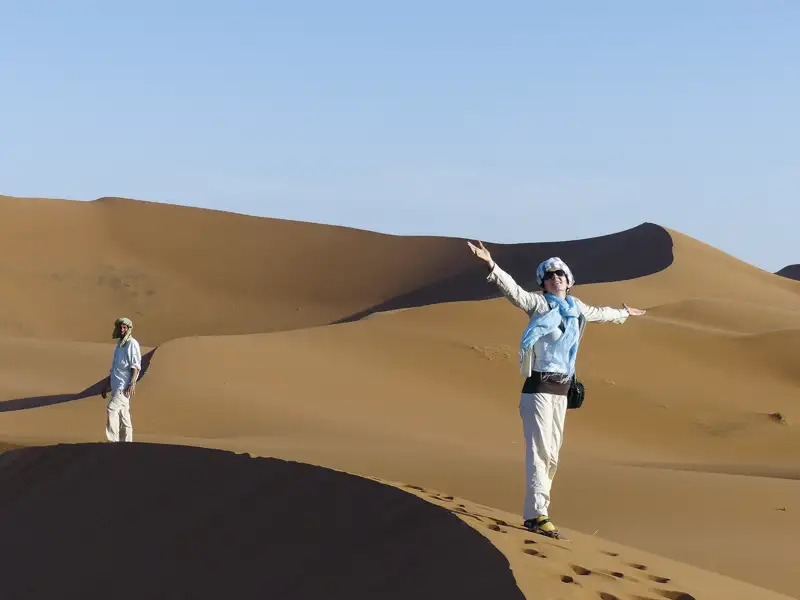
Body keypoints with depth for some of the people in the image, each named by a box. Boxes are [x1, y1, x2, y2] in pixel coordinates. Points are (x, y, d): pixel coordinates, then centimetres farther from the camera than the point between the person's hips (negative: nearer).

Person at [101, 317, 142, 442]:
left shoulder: (132, 344, -6)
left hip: (125, 385, -9)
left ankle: (113, 440, -22)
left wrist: (132, 384, -25)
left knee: (112, 409, -19)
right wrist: (107, 385, 23)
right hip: (117, 385, 9)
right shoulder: (119, 344, 20)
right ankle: (127, 442, 10)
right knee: (123, 414, 8)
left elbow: (135, 366, -14)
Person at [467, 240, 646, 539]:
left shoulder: (577, 308, 14)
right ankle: (536, 514, -16)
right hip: (539, 387, -7)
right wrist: (491, 266, -42)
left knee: (552, 453, 8)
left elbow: (600, 313, 36)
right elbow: (513, 291, -24)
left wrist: (624, 313, 54)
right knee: (540, 450, -13)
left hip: (561, 388, 7)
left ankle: (537, 510, 12)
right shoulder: (539, 304, -6)